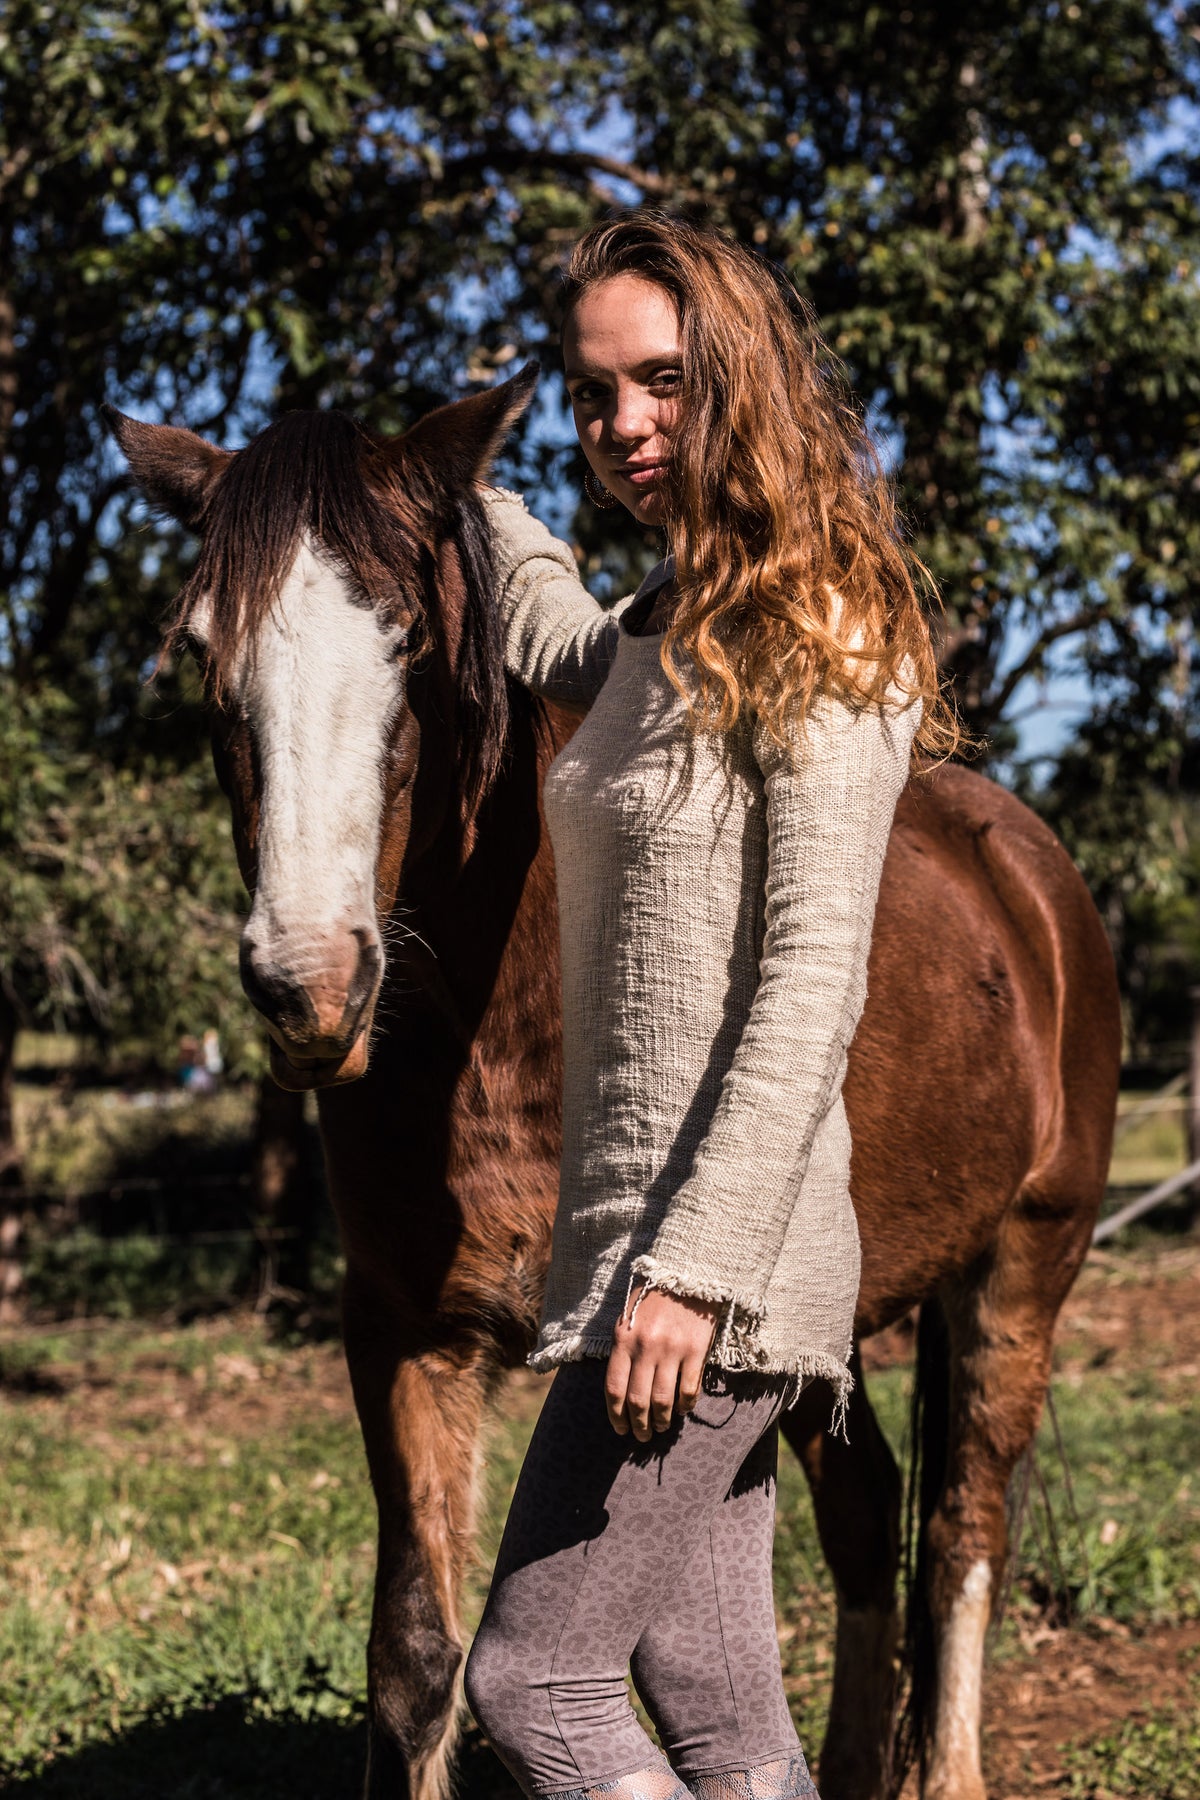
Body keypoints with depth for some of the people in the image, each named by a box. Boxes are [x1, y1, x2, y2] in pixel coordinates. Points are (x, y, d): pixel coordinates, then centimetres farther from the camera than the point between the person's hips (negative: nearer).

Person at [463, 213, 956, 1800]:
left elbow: (813, 976, -20)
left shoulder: (816, 635, -13)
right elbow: (551, 647, 38)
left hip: (715, 1257, -9)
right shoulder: (669, 622, 12)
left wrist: (696, 1267, -24)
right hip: (642, 1242, 9)